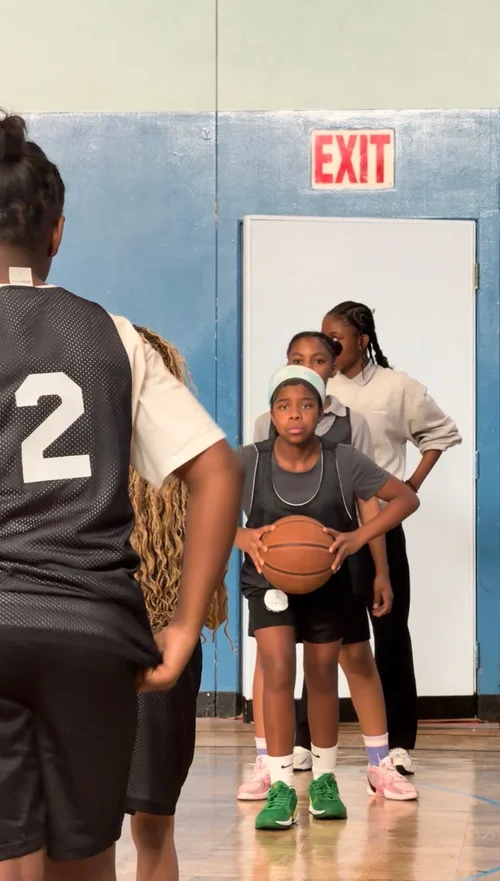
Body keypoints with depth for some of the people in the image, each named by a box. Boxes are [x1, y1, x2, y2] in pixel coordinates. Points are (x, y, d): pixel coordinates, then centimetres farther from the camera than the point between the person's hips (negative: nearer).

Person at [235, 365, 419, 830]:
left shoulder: (344, 462, -19)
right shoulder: (250, 462, -20)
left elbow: (406, 498, -13)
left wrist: (358, 537, -26)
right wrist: (244, 537, -33)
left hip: (328, 582, 1)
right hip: (270, 580, -1)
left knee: (322, 679, 11)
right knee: (278, 672, -16)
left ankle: (324, 780, 30)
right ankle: (280, 788, -8)